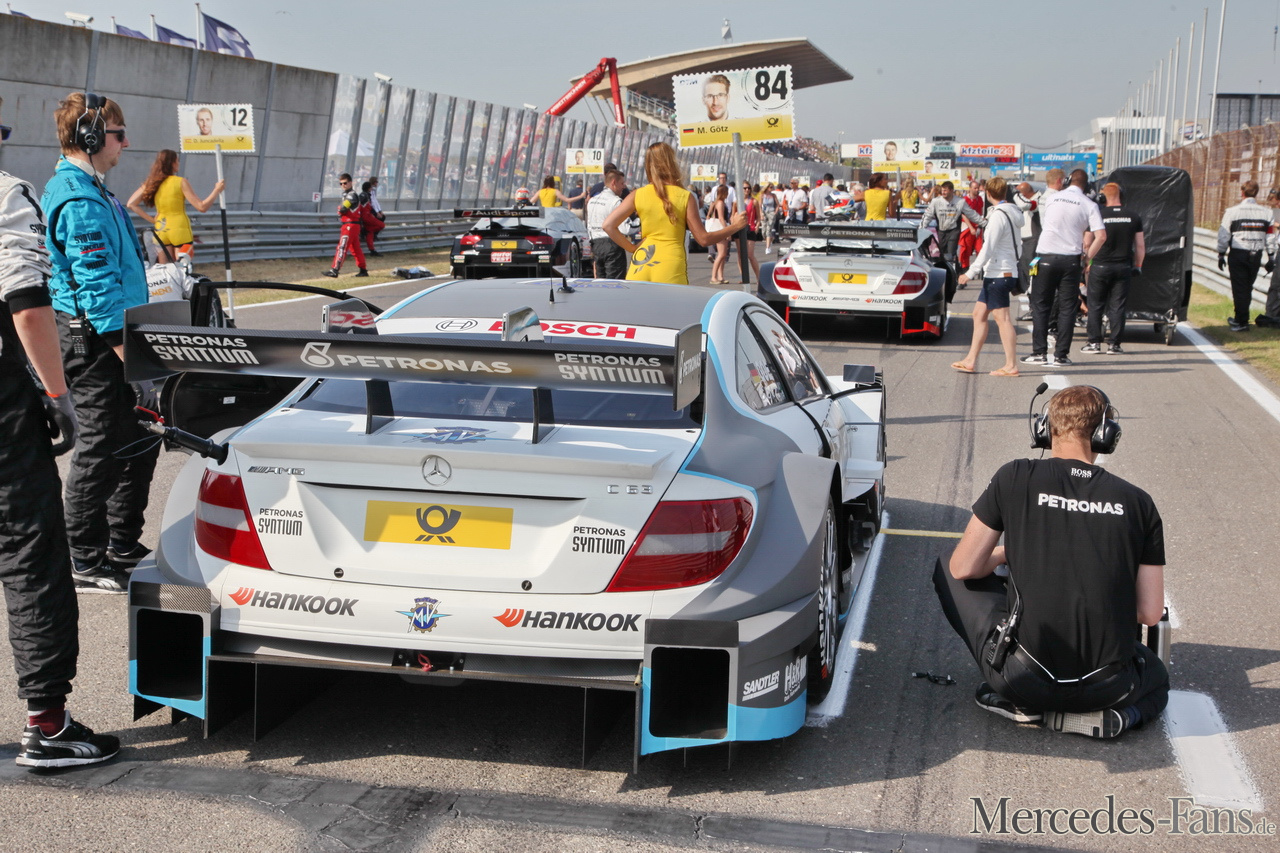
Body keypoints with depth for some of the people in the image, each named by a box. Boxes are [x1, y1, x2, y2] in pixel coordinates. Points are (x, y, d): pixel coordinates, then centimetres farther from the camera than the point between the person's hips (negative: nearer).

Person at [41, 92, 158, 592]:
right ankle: (85, 565, 11)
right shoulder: (81, 201, -19)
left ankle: (122, 547, 28)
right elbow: (100, 293, -24)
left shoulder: (80, 189, 15)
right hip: (95, 342, -10)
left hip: (99, 339, 10)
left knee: (140, 440, 16)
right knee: (102, 451, -1)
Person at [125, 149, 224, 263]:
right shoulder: (181, 182, -10)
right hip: (180, 230, -4)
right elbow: (202, 207, -12)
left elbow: (131, 204, 1)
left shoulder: (150, 183, 3)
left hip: (161, 229, 4)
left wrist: (151, 219, 5)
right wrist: (217, 190, 0)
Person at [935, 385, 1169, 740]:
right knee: (1155, 677, 40)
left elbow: (964, 567, 2)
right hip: (1107, 687, 3)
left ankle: (1019, 702, 10)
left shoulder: (1017, 478, -4)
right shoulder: (1137, 501, 2)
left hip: (1025, 680, -3)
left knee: (947, 573, 19)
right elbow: (1150, 614, 3)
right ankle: (1106, 716, 7)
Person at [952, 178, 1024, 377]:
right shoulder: (1013, 213, 13)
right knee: (979, 314, 13)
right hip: (1005, 272, 10)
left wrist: (970, 273, -17)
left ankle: (1011, 365, -6)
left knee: (1002, 318, -8)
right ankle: (970, 361, 15)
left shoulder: (998, 215, -15)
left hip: (999, 273, -10)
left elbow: (988, 248, -19)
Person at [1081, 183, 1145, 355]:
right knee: (1117, 307, 6)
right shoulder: (1133, 218, 2)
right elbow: (1140, 246, 6)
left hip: (1100, 266, -2)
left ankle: (1094, 342, 9)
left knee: (1095, 306, 9)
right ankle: (1114, 344, 4)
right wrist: (1138, 266, 18)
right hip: (1123, 268, 2)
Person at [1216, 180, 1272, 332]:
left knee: (1240, 288, 1)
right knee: (1248, 287, 15)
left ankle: (1242, 322, 2)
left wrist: (1221, 255, 4)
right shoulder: (1266, 213, 4)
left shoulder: (1232, 212, -7)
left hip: (1238, 254, -3)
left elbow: (1223, 235, -5)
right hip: (1256, 255, 4)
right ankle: (1240, 318, 26)